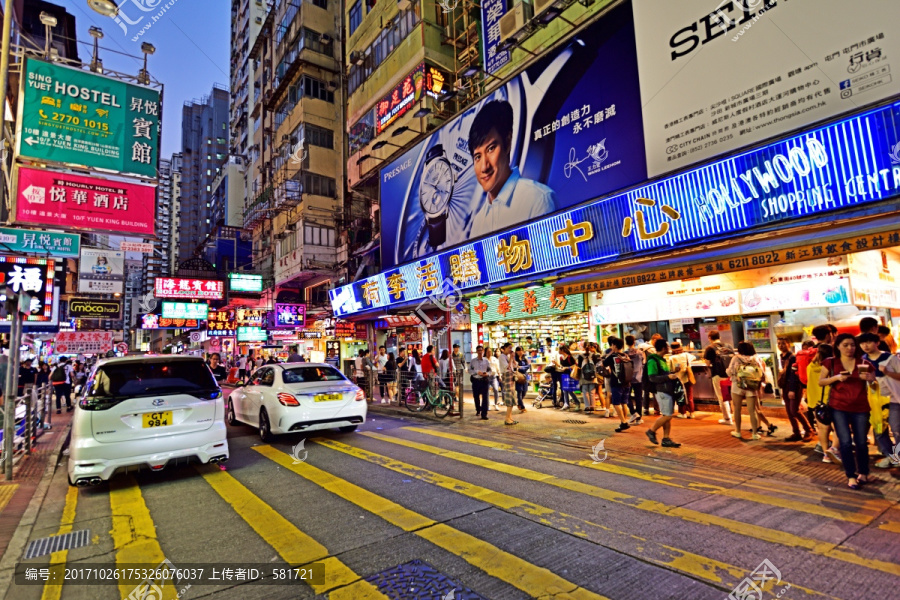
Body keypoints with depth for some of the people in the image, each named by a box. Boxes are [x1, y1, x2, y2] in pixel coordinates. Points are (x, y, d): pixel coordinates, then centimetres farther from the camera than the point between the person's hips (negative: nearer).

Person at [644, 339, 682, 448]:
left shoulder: (662, 360, 18)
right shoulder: (652, 361, -13)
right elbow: (652, 377, -21)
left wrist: (673, 375, 12)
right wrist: (668, 377, -24)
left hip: (668, 391, 9)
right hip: (662, 391, -9)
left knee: (668, 416, 9)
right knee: (667, 415, -8)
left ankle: (666, 439, 14)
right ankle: (651, 431, 7)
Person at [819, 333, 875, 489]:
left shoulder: (864, 363, 5)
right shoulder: (830, 363, 2)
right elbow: (820, 382, 2)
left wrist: (869, 379, -12)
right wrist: (837, 377, -14)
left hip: (860, 408, 2)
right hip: (838, 408, -1)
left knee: (861, 442, 7)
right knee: (845, 442, -4)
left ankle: (863, 473, 27)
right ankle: (851, 476, 5)